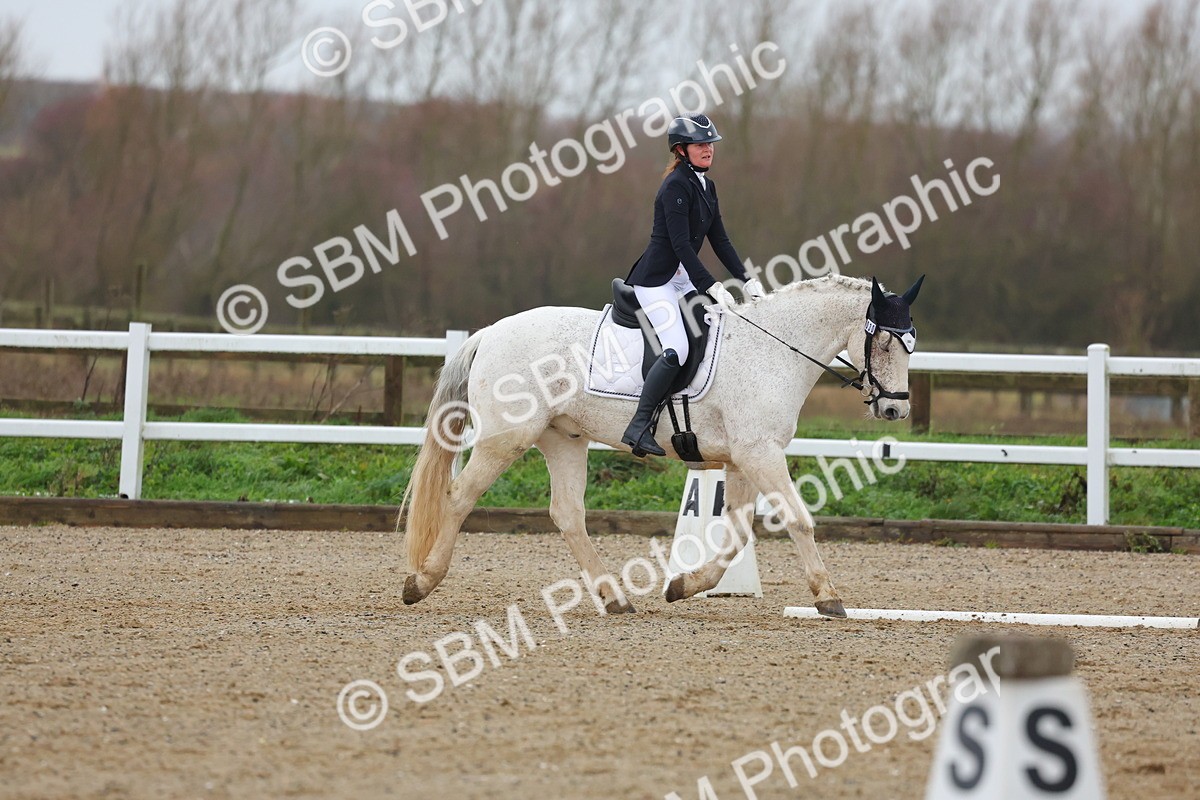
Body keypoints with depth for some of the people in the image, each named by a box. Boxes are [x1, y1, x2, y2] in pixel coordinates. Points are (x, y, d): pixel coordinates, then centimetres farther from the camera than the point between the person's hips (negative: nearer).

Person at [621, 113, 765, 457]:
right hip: (655, 278, -10)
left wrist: (745, 280, 4)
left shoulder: (706, 186, 13)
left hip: (682, 279, 10)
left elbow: (720, 240, 14)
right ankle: (639, 426, -23)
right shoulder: (676, 185, -15)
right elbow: (680, 244, -22)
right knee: (676, 349, -24)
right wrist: (710, 286, -25)